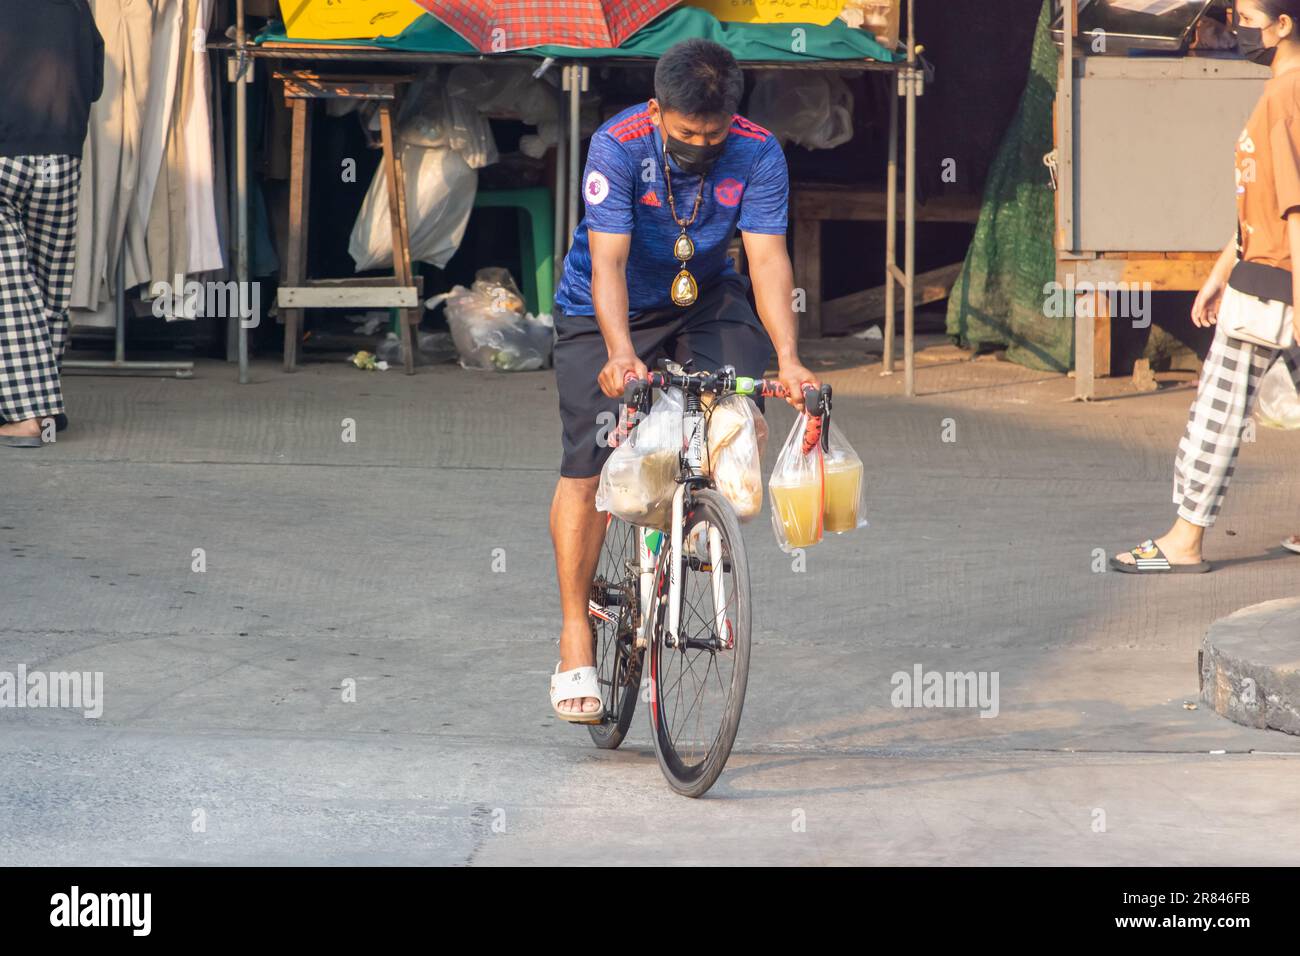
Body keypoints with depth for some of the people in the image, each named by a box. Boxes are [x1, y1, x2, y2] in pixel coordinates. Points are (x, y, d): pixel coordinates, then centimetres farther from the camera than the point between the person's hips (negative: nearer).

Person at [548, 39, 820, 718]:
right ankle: (575, 638, -3)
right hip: (604, 311, -2)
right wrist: (621, 353, -47)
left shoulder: (757, 154, -19)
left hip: (703, 301, 2)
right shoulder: (617, 147, -26)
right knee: (587, 468, -11)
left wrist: (787, 356, -38)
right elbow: (608, 261, -32)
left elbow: (768, 258, -24)